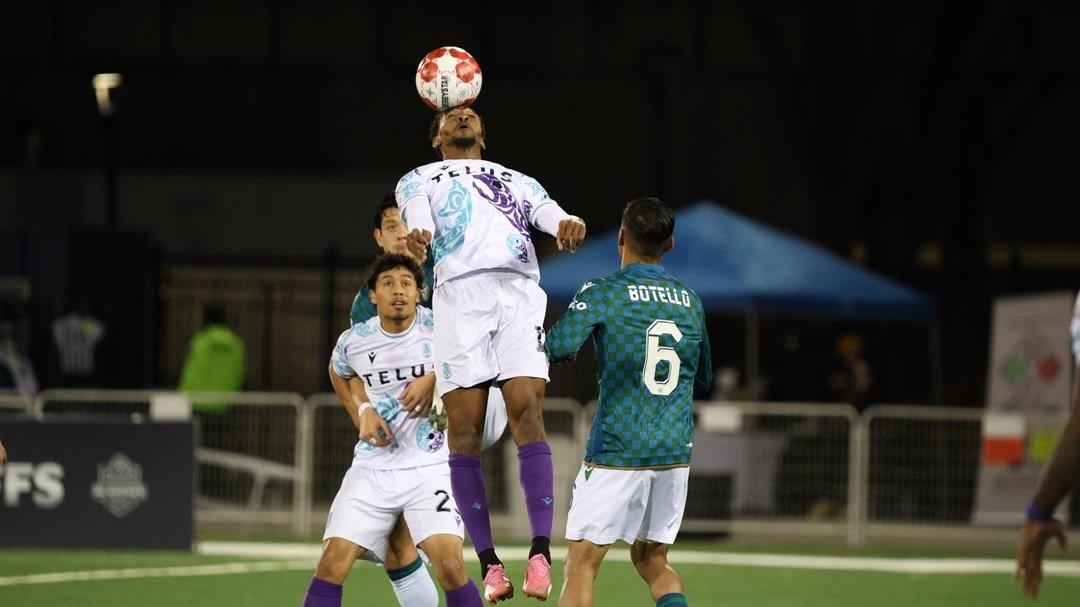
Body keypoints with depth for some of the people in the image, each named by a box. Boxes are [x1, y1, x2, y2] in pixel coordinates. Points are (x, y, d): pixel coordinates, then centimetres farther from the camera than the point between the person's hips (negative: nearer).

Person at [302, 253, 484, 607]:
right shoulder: (353, 341, -2)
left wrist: (433, 380, -11)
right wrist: (361, 413, 5)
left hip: (431, 468, -2)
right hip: (372, 469, 2)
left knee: (449, 563, -19)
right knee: (333, 561, -8)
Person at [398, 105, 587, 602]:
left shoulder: (517, 180, 32)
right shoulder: (419, 179, 26)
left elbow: (546, 210, 11)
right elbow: (416, 213, 2)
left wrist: (567, 224, -15)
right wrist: (419, 234, -23)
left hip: (519, 291, 1)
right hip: (460, 293, -1)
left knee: (527, 412, -16)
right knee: (464, 429, -7)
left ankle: (540, 551, -22)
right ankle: (488, 562, -5)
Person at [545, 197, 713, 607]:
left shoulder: (601, 293, -7)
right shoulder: (690, 301, 9)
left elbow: (558, 348, -20)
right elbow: (703, 381, 19)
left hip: (616, 453, -5)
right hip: (674, 453, 5)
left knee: (581, 567, 1)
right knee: (652, 562, 17)